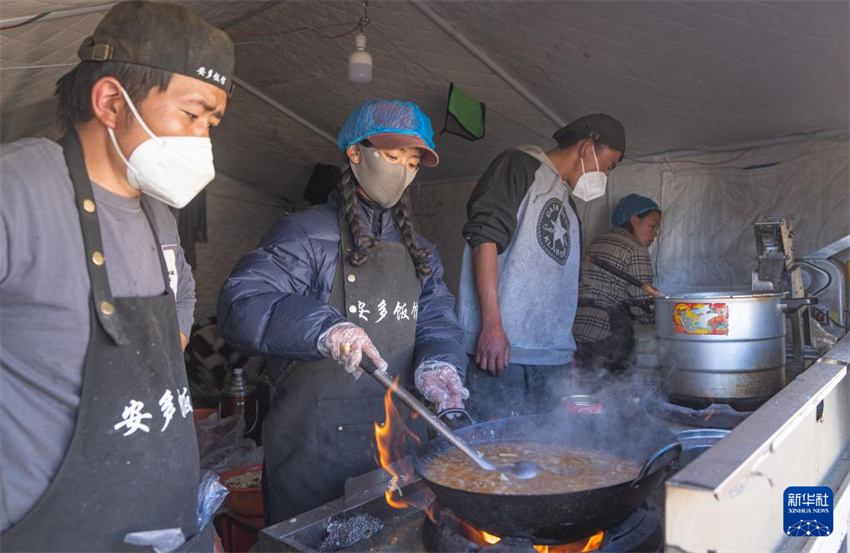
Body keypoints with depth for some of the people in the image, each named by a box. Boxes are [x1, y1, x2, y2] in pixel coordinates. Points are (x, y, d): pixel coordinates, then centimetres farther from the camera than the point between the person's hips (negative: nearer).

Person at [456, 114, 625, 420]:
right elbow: (485, 238, -12)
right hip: (500, 347, -8)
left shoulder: (568, 203, 27)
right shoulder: (520, 165, 2)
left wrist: (569, 354, 22)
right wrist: (492, 324, -20)